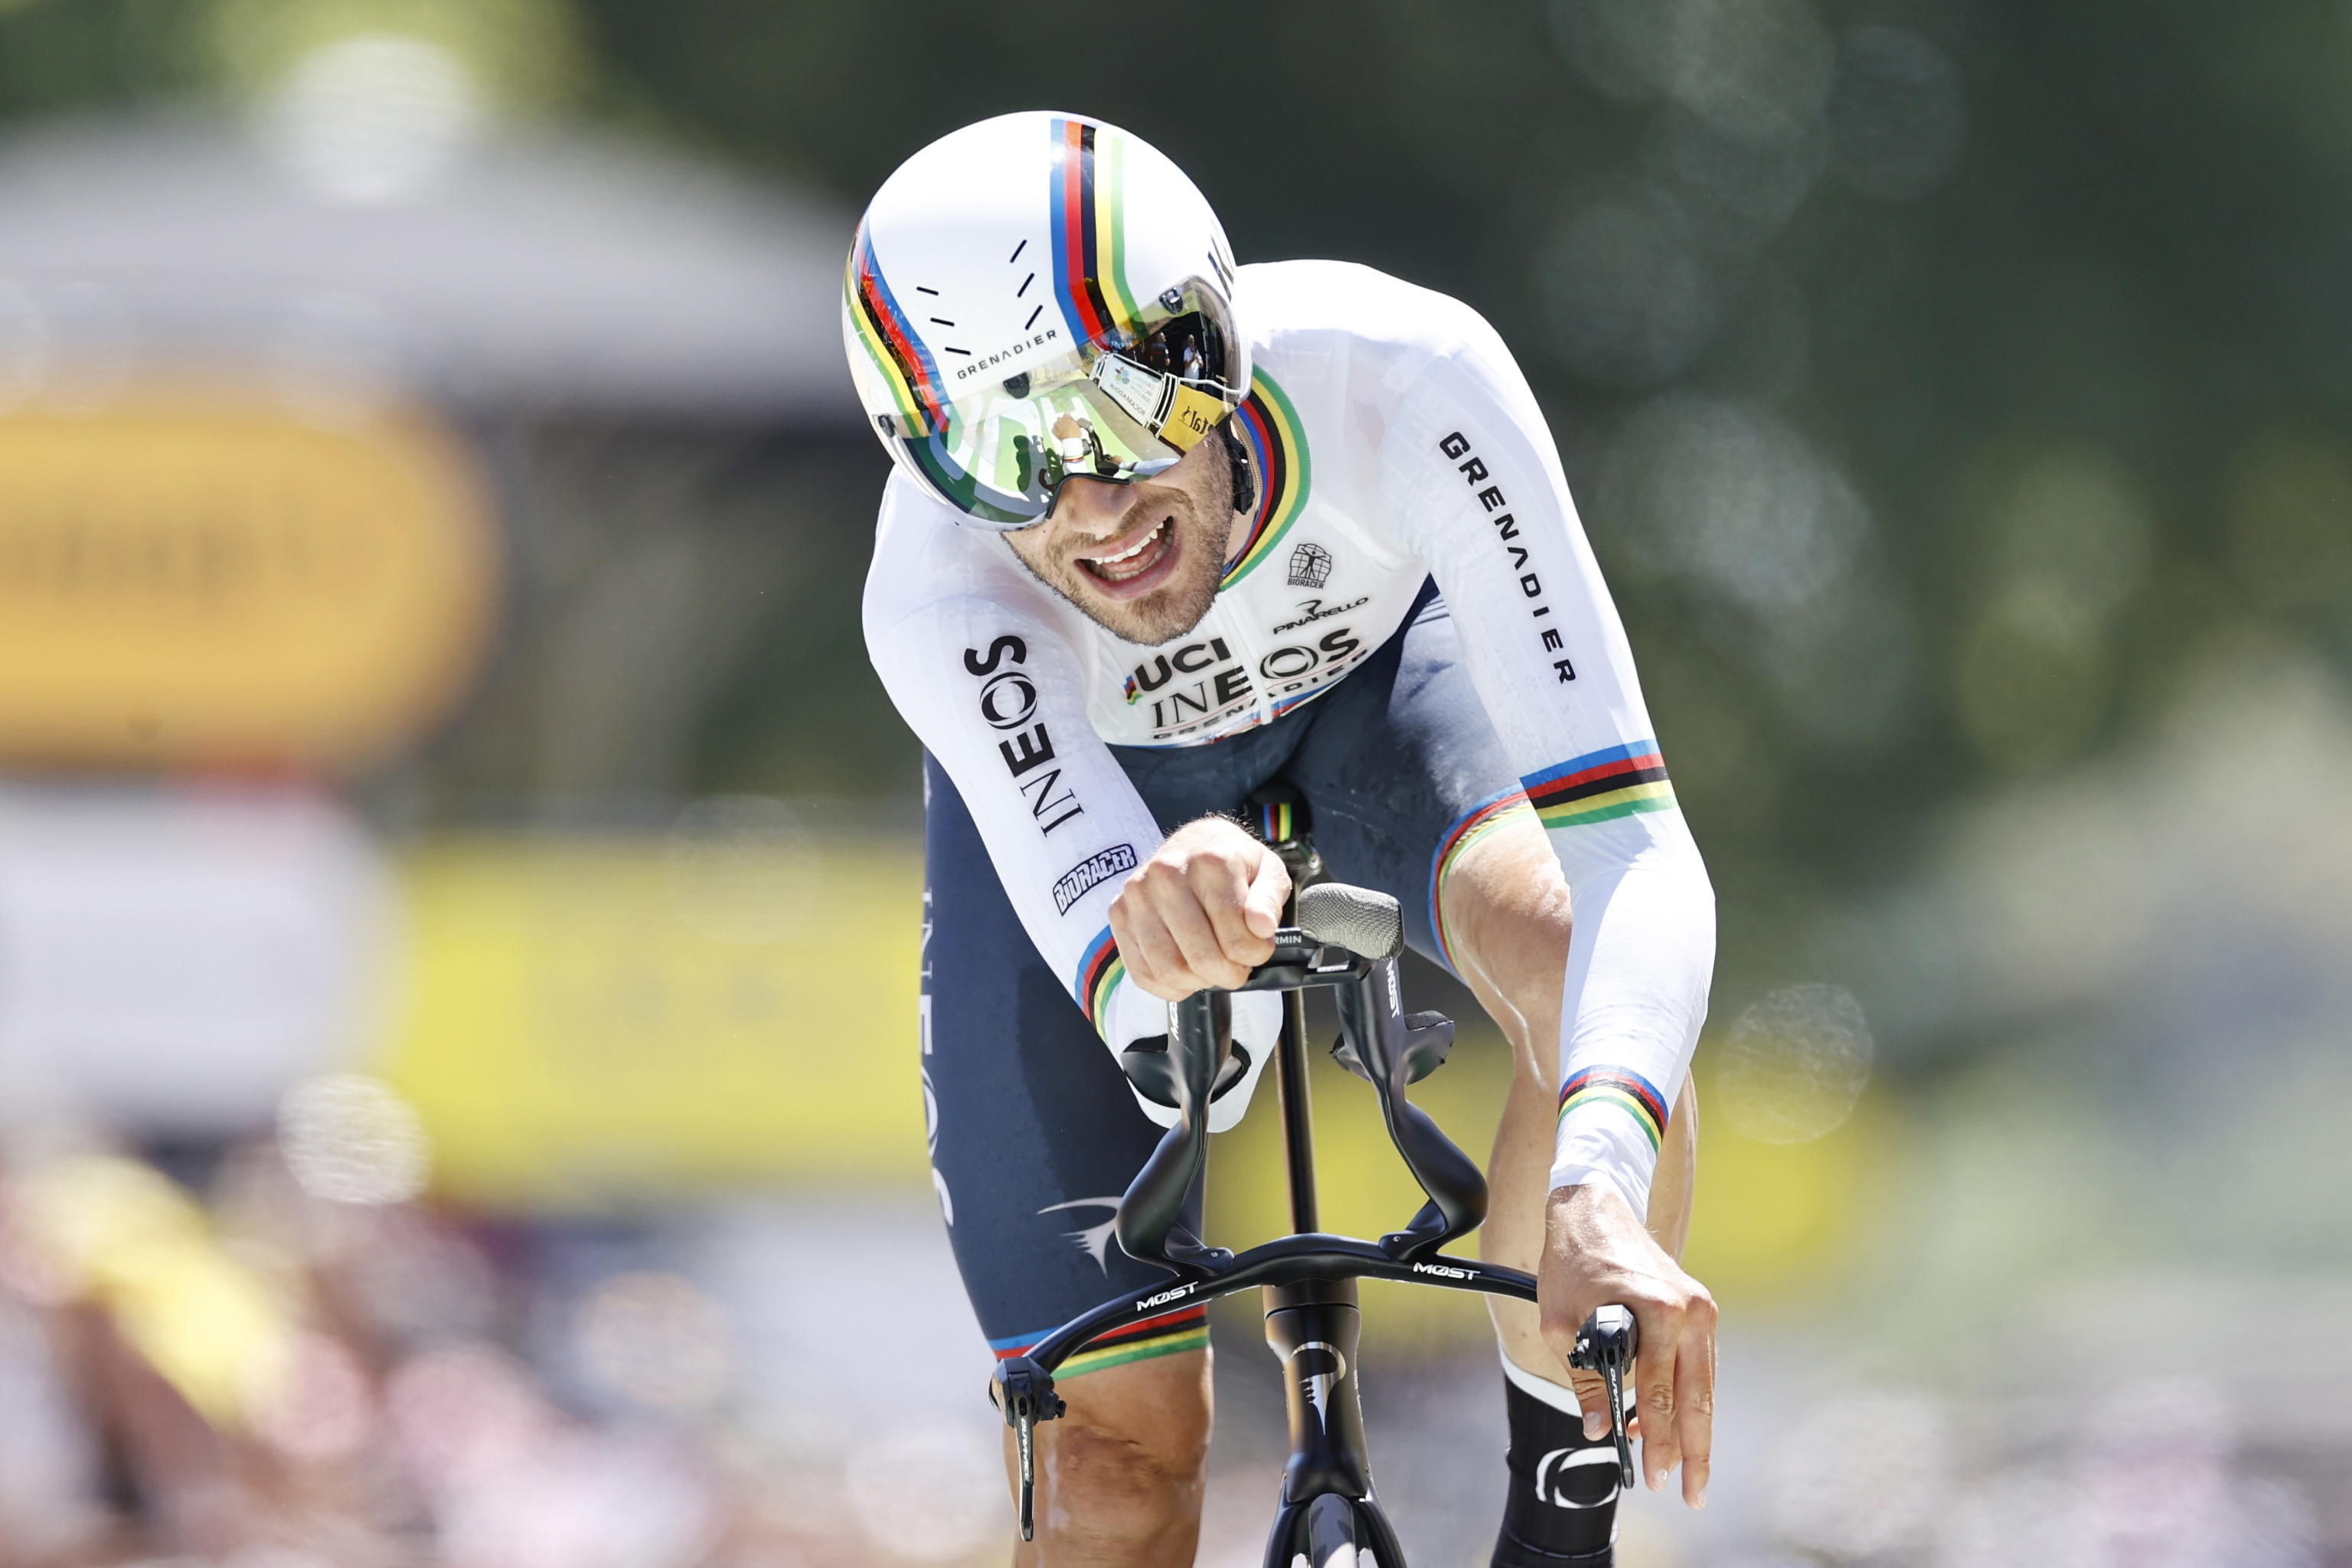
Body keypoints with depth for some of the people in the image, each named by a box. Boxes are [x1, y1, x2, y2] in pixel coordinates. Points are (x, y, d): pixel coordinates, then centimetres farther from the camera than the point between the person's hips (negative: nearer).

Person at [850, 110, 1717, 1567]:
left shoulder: (1404, 378, -41)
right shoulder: (939, 585, -40)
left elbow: (1632, 845, -47)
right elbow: (1172, 1062, -47)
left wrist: (1600, 1192, -64)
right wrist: (1172, 933, -72)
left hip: (1372, 665, 0)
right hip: (1069, 779, 0)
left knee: (1575, 950, -34)